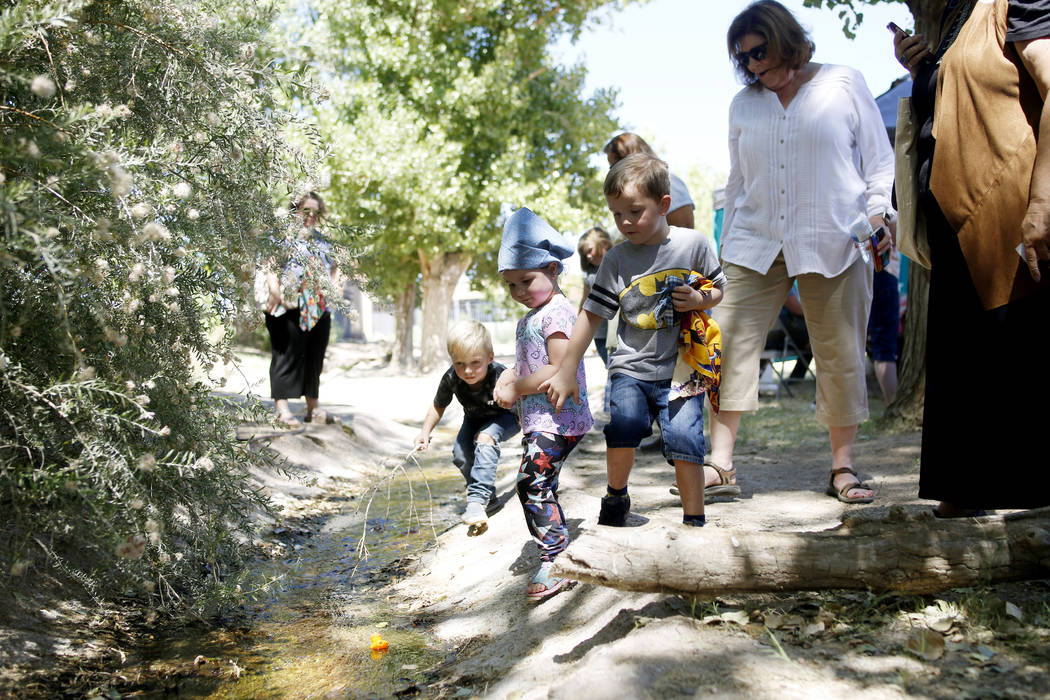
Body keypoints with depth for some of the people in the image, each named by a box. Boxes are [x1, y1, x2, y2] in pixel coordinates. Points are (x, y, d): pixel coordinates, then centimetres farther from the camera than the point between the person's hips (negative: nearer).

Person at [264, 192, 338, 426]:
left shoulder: (323, 241, 20)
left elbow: (332, 269, 30)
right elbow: (270, 268, -9)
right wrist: (276, 292, -21)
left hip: (320, 308, 7)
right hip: (290, 308, -7)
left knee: (315, 357, 9)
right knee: (288, 355, -6)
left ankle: (313, 407, 17)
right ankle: (282, 408, -3)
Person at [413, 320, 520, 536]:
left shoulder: (501, 378, -40)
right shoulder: (451, 379, -28)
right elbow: (438, 406, -6)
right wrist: (425, 431, -16)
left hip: (505, 417, -5)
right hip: (475, 418, 5)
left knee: (485, 437, -32)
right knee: (460, 454, -12)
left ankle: (477, 499, -32)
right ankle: (488, 498, 11)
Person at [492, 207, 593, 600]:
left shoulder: (557, 312, -15)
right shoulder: (530, 317, 16)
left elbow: (561, 369, -24)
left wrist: (516, 388, -16)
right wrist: (506, 379, 3)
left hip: (557, 420, -11)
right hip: (537, 420, 11)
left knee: (533, 483, -13)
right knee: (541, 487, 16)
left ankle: (555, 560, -6)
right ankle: (559, 550, 28)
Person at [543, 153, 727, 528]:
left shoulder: (693, 244, -1)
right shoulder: (616, 260, 0)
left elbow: (719, 289, 12)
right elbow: (591, 314, 1)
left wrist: (699, 299, -12)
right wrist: (566, 372, -1)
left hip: (682, 367, 0)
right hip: (631, 366, 0)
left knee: (684, 437, -13)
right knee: (625, 421, -23)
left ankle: (694, 521, 4)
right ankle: (616, 497, 3)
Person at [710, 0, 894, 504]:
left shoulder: (844, 85, 6)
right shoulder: (743, 104, 15)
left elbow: (880, 161, 8)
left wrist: (877, 213, -8)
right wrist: (727, 246, 15)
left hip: (833, 244, -2)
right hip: (756, 244, 3)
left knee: (841, 355, 0)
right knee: (730, 344, -9)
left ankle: (842, 469, 11)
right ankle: (720, 461, -4)